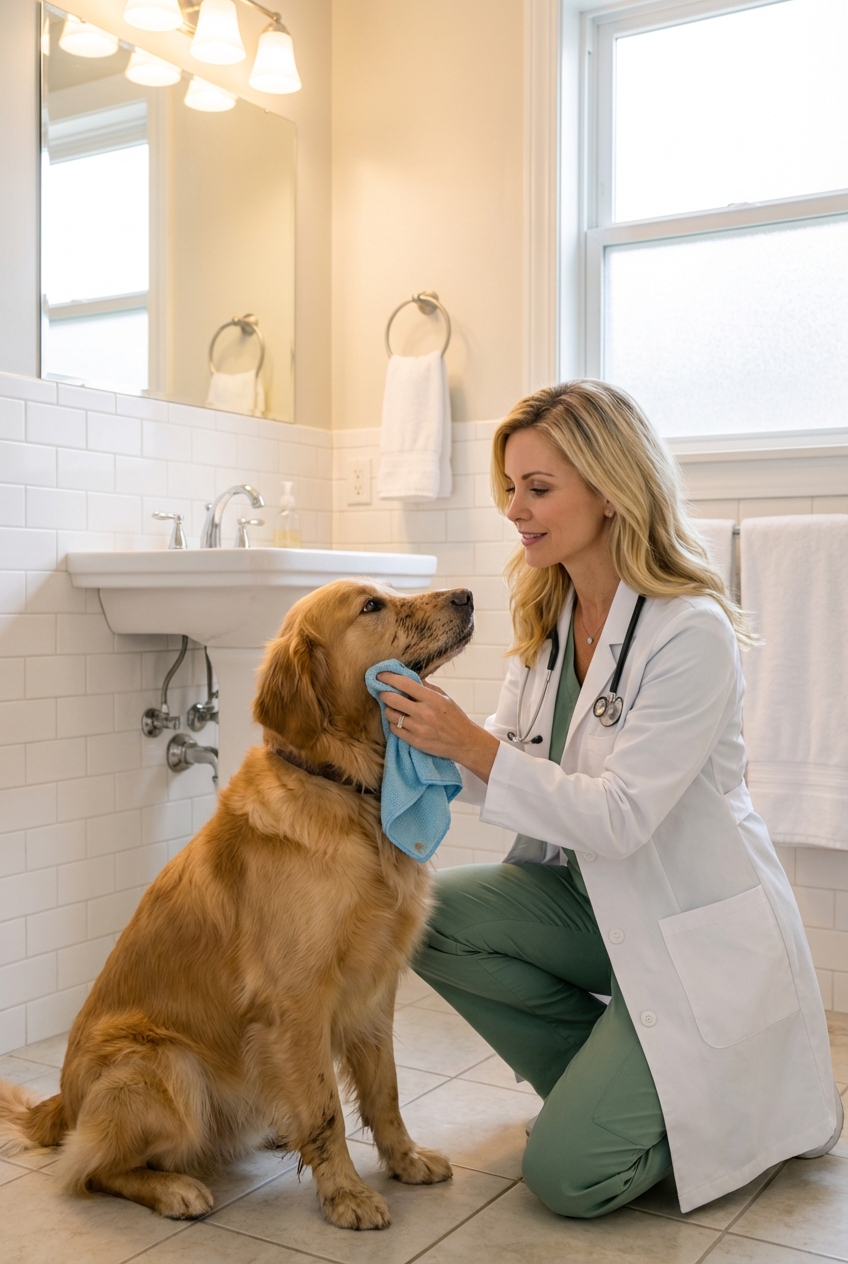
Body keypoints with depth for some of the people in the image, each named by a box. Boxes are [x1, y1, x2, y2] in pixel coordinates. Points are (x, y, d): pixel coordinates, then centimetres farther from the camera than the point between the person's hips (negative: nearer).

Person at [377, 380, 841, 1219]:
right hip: (589, 897, 7)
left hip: (696, 934, -7)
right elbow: (504, 757, 1)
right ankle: (601, 1088, 7)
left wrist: (471, 744, -31)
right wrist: (429, 737, -18)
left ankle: (766, 1101, 15)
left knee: (568, 1175, -12)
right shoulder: (546, 615, 1)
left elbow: (620, 816, -26)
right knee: (429, 915, -16)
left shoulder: (693, 632, -23)